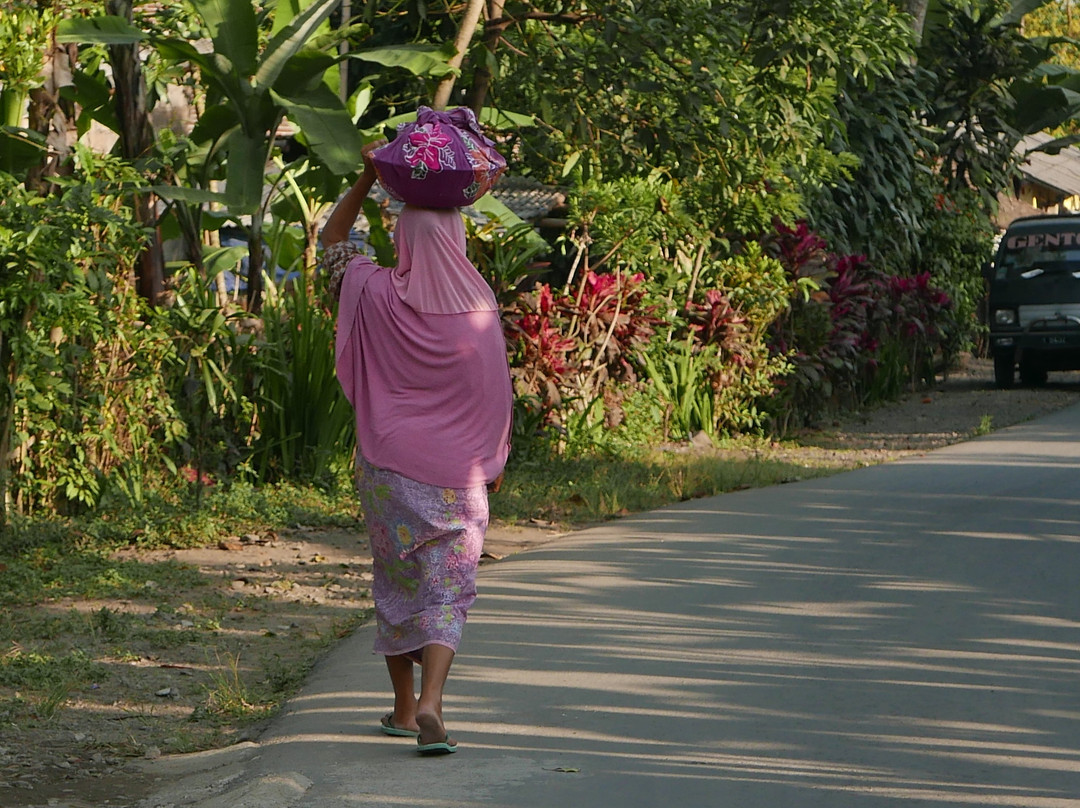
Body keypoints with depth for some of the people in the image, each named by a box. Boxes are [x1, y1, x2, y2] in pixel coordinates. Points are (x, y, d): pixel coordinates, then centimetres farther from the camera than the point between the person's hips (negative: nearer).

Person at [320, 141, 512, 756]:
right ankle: (430, 704, -20)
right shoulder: (480, 306, -8)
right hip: (456, 473, -1)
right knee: (446, 590, -1)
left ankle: (404, 706, 23)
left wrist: (368, 178, 8)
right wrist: (496, 460, 10)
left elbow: (332, 240, 11)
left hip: (389, 464, 1)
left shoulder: (377, 294, -6)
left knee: (396, 584, 16)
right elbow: (496, 390, -2)